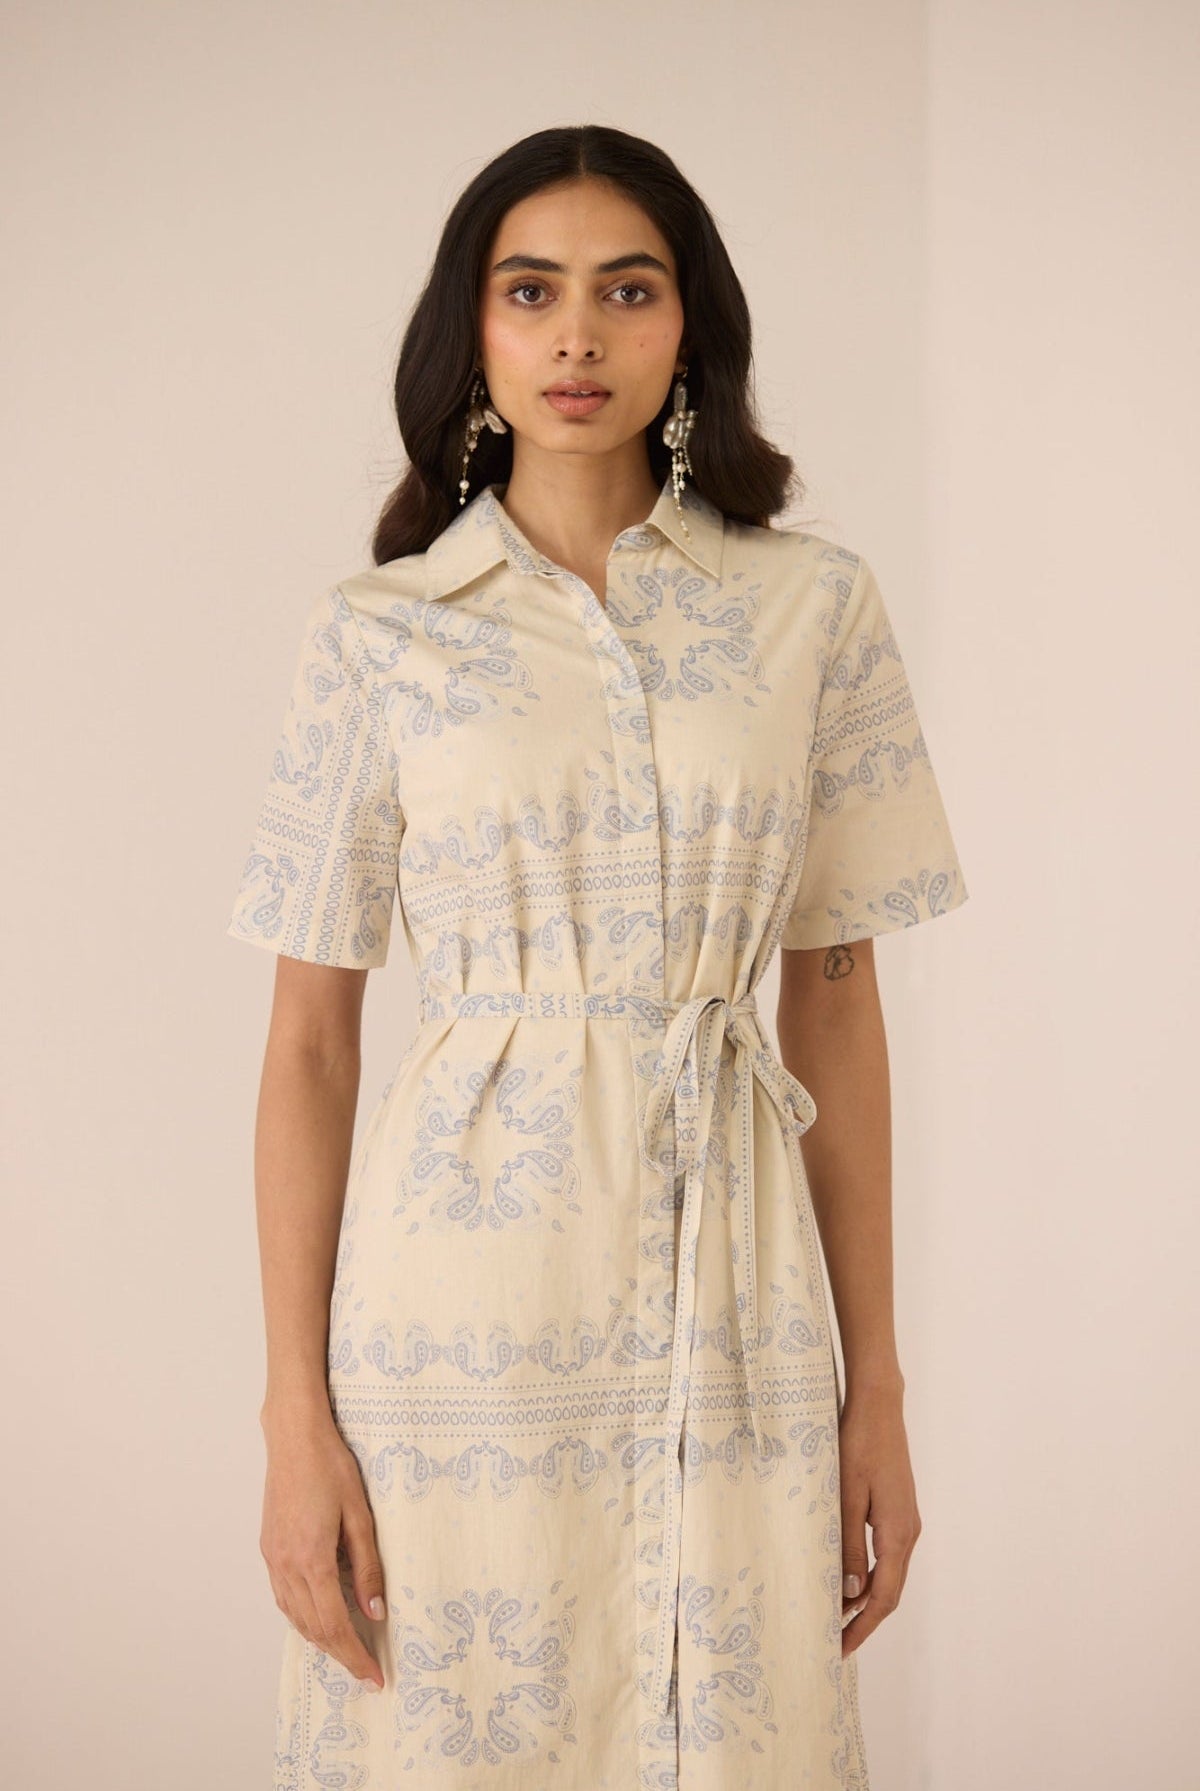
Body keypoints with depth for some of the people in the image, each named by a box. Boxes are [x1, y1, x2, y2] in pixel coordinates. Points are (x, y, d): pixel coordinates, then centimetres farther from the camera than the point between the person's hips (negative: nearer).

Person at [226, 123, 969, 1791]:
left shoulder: (817, 607, 4)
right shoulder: (381, 632, 0)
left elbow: (837, 1008, 6)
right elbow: (309, 1042, 0)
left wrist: (877, 1384, 5)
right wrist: (296, 1417, -4)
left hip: (731, 1300, 1)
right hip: (463, 1308, -1)